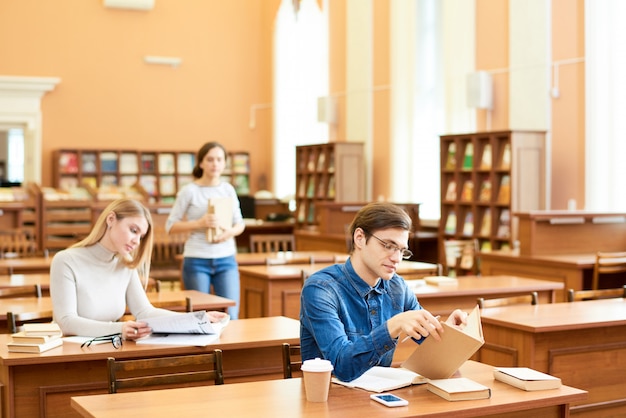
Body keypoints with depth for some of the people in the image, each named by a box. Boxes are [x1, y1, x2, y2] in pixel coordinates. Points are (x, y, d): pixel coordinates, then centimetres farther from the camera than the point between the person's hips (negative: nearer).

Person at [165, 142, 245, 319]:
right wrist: (199, 223, -17)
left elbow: (240, 223, 13)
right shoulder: (189, 191, -4)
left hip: (226, 259, 3)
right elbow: (170, 226, -3)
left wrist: (231, 231, -10)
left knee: (230, 316, -2)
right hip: (197, 260, -3)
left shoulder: (228, 189, 7)